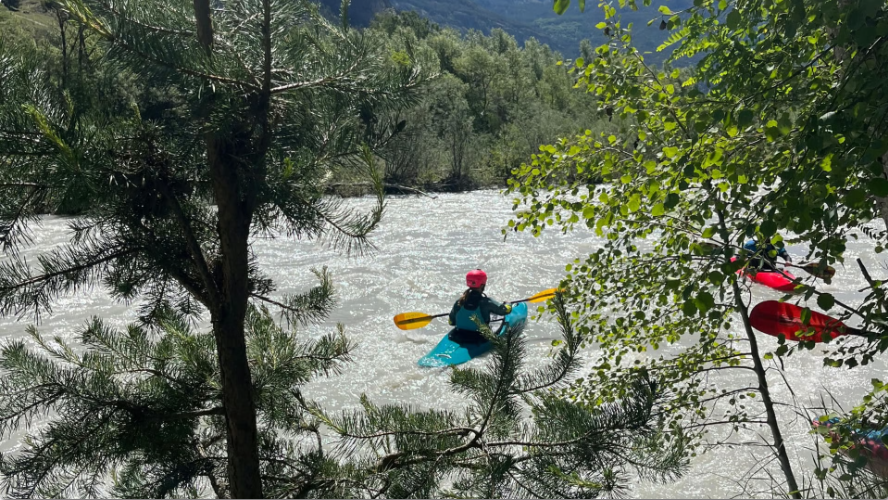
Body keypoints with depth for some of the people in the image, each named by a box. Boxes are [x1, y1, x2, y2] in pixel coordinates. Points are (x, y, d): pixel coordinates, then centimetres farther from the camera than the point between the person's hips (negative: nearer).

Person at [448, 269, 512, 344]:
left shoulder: (459, 301, -9)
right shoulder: (486, 302, -19)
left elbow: (451, 322, -1)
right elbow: (507, 309, -9)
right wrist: (507, 304, 15)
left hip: (458, 338, 4)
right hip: (479, 340, -4)